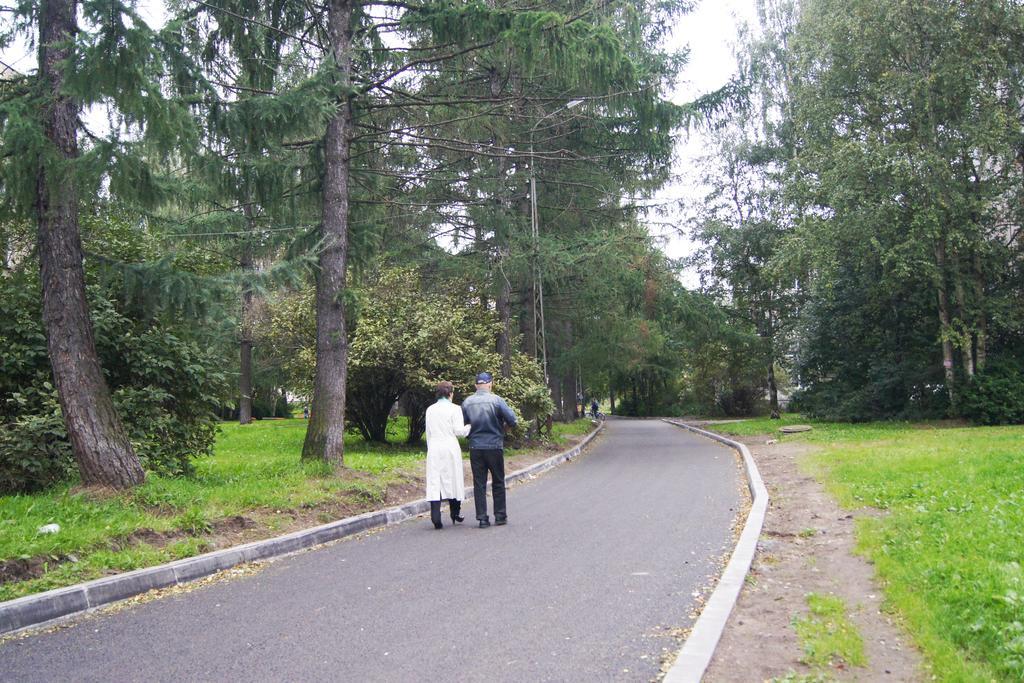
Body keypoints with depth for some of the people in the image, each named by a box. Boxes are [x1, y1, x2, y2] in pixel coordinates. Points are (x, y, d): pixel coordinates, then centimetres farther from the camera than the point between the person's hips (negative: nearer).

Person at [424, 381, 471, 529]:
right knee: (453, 479, 11)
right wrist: (470, 426, 9)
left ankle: (435, 516, -13)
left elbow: (428, 433, 12)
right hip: (450, 448, -3)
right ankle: (456, 512, 24)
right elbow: (459, 430, -8)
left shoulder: (430, 409, 8)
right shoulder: (454, 409, -5)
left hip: (434, 449, 3)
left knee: (434, 481, -2)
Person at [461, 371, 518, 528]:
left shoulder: (467, 402, 0)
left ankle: (482, 518, 6)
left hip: (475, 447, 2)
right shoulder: (497, 400, -9)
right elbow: (512, 420, -12)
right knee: (498, 482, 11)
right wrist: (503, 425, 9)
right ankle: (500, 515, 16)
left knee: (479, 484, 6)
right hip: (494, 446, -2)